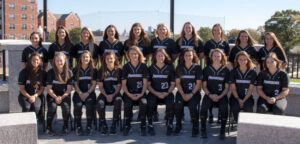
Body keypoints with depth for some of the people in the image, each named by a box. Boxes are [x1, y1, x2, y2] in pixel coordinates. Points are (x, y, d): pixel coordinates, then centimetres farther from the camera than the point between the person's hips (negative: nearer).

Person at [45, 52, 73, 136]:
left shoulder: (69, 73, 1)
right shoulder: (51, 72, -1)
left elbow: (69, 88, -1)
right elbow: (49, 88, -3)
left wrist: (62, 97, -17)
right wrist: (55, 97, -19)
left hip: (65, 95, 0)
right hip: (52, 95, 0)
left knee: (66, 106, -30)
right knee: (52, 106, -30)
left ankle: (65, 127, -8)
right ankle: (48, 127, -7)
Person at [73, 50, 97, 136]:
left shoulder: (93, 70, 8)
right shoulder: (76, 70, 12)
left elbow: (94, 84, 3)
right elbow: (75, 84, 9)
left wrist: (87, 93, -11)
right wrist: (80, 93, -9)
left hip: (90, 92, -1)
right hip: (79, 93, 1)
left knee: (89, 105, -30)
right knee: (78, 105, -29)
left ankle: (89, 127, -14)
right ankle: (78, 127, -14)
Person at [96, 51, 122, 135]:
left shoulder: (119, 70, 1)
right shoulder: (101, 71, 3)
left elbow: (119, 86, 2)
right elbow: (100, 86, 2)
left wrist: (113, 95, -13)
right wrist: (106, 96, -13)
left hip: (115, 93, -1)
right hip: (104, 93, 1)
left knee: (118, 101, -34)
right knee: (100, 103, -32)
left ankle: (114, 125, -17)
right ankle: (103, 124, -9)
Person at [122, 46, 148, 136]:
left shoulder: (143, 66, 4)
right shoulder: (126, 67, 5)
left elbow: (145, 83, 2)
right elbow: (123, 84, 3)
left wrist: (141, 94, -13)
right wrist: (129, 94, -13)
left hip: (140, 92, 0)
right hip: (129, 92, 0)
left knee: (143, 103, -32)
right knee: (127, 104, -30)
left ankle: (143, 126, -12)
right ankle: (127, 125, -6)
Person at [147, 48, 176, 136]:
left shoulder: (170, 68, 7)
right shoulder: (151, 68, 7)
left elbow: (173, 84, 7)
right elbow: (148, 84, 4)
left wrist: (167, 93, -11)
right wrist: (156, 93, -11)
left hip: (167, 93, 0)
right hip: (154, 92, 0)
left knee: (170, 103, -31)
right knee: (150, 103, -32)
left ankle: (169, 125, -7)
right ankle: (150, 125, -12)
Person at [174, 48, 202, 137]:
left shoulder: (197, 67, 3)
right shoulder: (179, 68, 8)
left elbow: (198, 83, -1)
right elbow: (177, 82, 5)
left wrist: (191, 94, -13)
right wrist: (183, 95, -8)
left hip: (194, 93, -2)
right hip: (182, 92, 2)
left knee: (192, 106, -31)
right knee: (178, 105, -28)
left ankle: (195, 127, -7)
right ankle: (178, 125, -3)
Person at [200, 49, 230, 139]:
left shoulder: (225, 70, 5)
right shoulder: (207, 69, 6)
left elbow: (226, 87, 4)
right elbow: (204, 86, 5)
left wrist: (219, 97, -12)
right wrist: (210, 95, -11)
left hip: (221, 95, 0)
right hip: (209, 94, 0)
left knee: (224, 108, -31)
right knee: (204, 106, -30)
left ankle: (222, 131, -11)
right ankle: (203, 129, -12)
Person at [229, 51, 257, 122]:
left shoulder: (252, 72, 2)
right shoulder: (233, 72, 4)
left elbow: (251, 89, -1)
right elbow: (233, 88, 1)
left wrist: (244, 100, -12)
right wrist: (238, 99, -13)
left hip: (247, 97, 0)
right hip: (236, 96, 0)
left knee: (248, 108, -31)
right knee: (235, 107, -31)